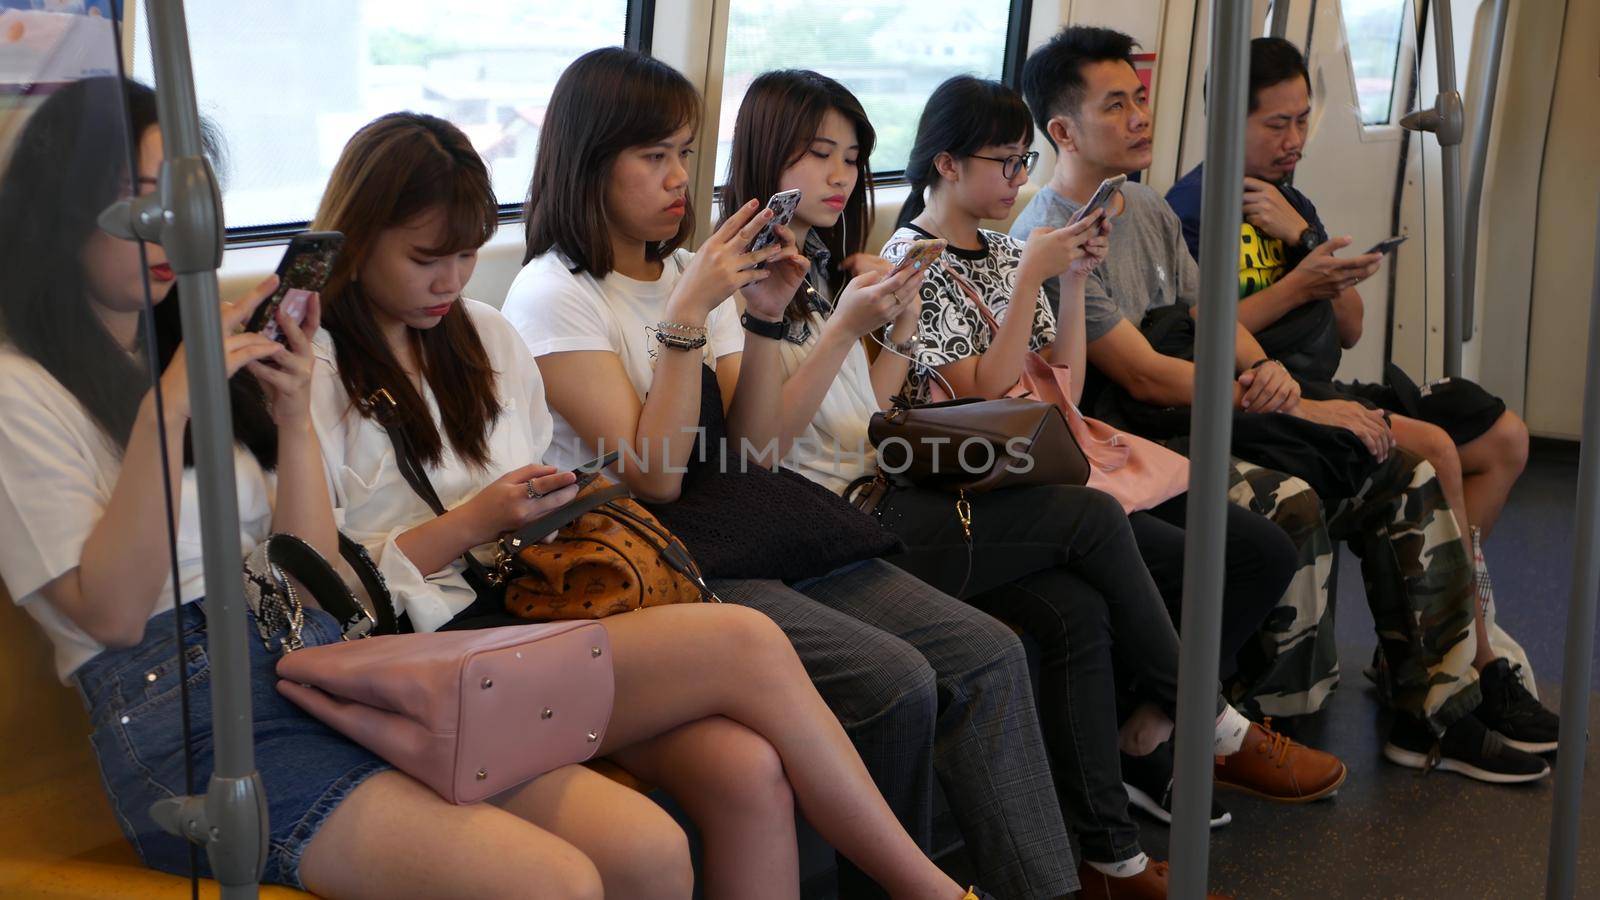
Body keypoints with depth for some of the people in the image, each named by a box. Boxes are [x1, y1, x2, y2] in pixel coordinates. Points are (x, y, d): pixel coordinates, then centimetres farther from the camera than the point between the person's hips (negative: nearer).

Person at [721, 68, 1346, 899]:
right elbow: (761, 440, -14)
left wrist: (900, 331, 2)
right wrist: (846, 328, -19)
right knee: (1092, 518, -11)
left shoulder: (831, 266, 21)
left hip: (884, 497, 8)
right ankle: (1216, 729, 7)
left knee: (1076, 610, -13)